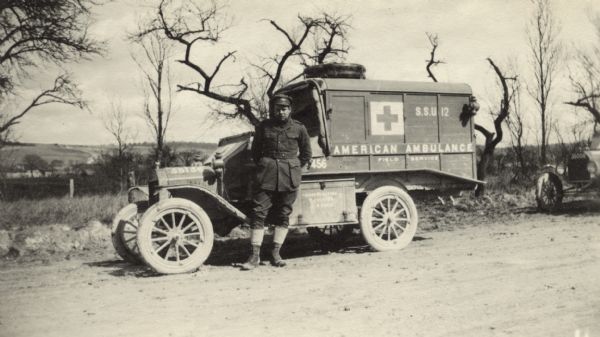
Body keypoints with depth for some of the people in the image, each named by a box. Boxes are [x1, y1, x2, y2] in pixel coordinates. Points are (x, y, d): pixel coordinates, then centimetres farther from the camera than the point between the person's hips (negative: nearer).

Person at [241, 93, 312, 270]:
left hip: (289, 177, 0)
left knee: (283, 215, 4)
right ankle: (254, 255, 0)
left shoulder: (298, 128, 4)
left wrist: (294, 169, 8)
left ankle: (275, 254, 14)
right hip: (266, 174, 0)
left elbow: (306, 154, 13)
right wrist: (262, 167, 10)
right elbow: (255, 151, 17)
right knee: (258, 213, -5)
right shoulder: (263, 127, 6)